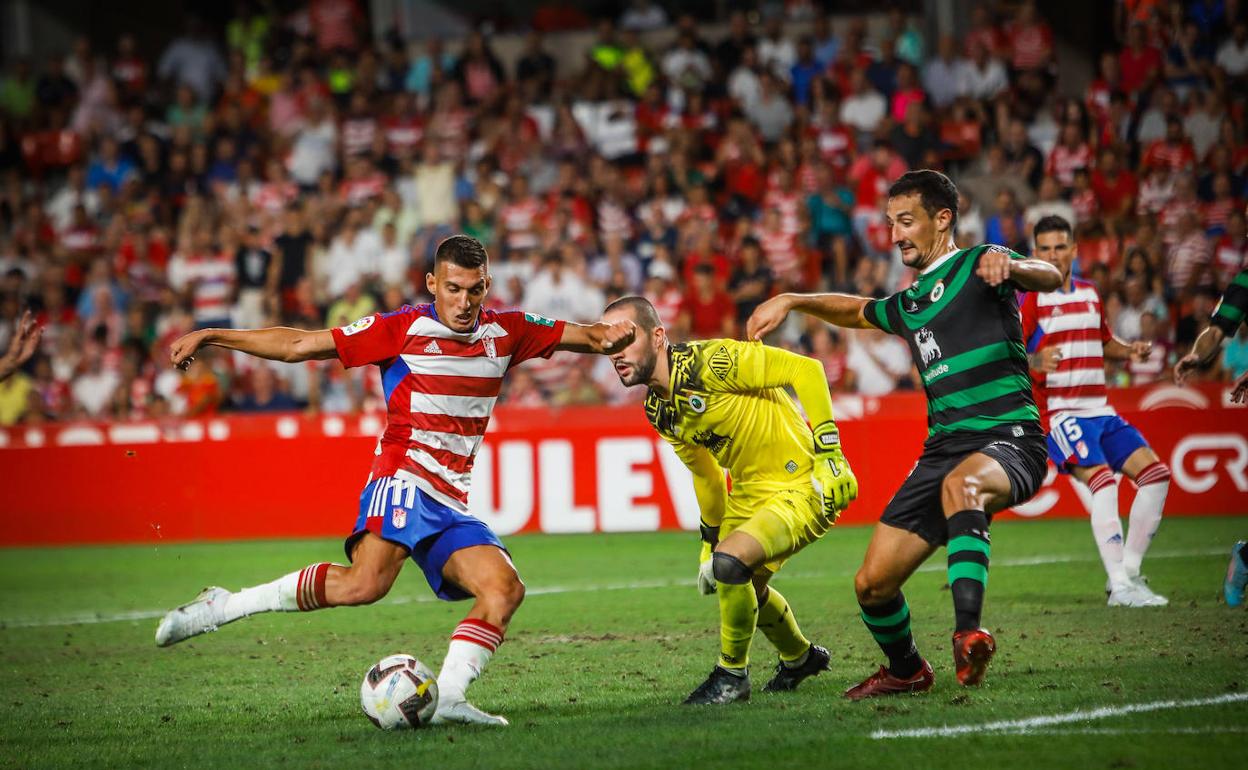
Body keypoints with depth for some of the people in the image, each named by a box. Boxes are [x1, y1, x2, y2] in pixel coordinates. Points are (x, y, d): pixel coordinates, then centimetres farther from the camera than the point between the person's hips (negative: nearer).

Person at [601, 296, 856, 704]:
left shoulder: (710, 361, -24)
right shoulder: (658, 411, 3)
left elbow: (805, 368, -24)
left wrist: (827, 448, -26)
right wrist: (710, 537, 22)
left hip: (803, 486, -10)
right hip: (750, 491, 10)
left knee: (731, 562, -27)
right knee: (744, 585, 25)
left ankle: (733, 675, -5)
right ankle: (799, 657, 54)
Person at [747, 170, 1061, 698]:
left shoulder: (976, 267, 0)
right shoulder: (909, 304, 23)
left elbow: (1049, 278, -19)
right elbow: (857, 311, 45)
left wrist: (1010, 267, -40)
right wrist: (792, 302, 33)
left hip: (1009, 441, -7)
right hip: (944, 448, 7)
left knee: (960, 483, -43)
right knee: (872, 584, 1)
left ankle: (969, 631, -54)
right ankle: (905, 671, 30)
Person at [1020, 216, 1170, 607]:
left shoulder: (1089, 293, 15)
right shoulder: (1031, 298, -6)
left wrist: (1130, 351, 6)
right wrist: (1036, 361, -36)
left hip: (1100, 411, 8)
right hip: (1058, 411, -8)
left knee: (1155, 474, 0)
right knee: (1103, 481, -26)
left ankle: (1129, 571, 9)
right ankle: (1120, 587, -26)